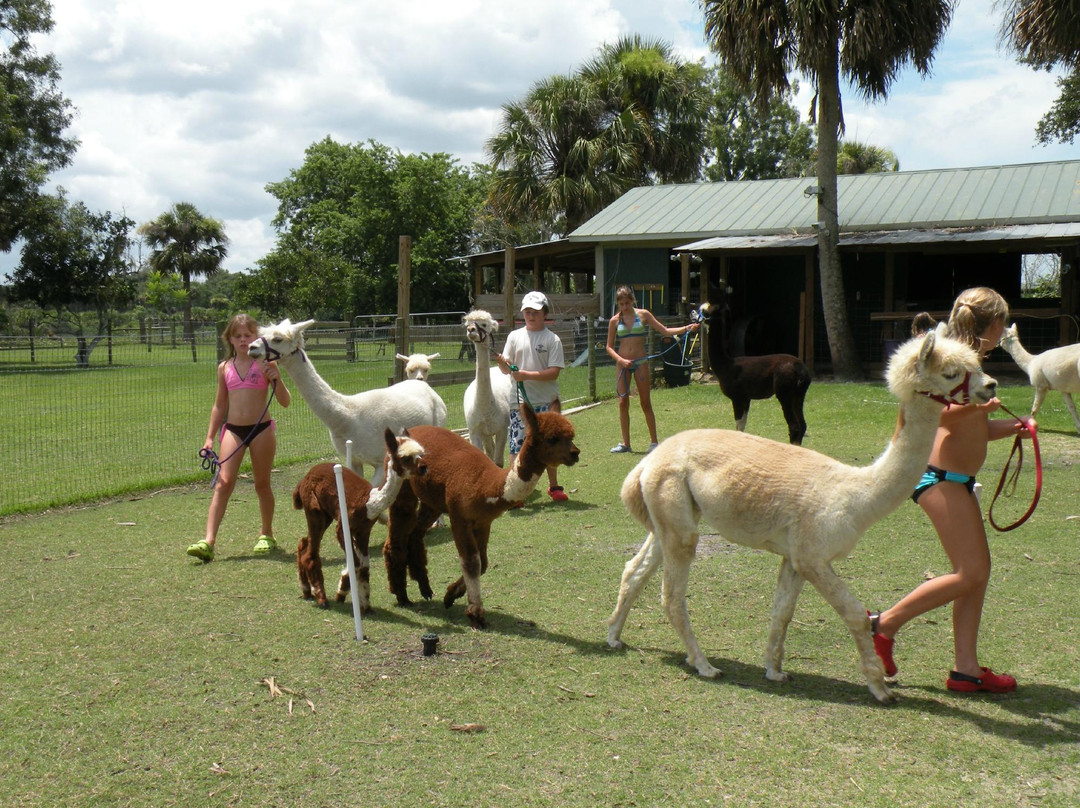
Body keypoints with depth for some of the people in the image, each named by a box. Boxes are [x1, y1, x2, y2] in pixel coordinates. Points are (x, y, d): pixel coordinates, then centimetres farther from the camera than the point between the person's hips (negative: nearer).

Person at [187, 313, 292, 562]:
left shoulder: (265, 364, 0)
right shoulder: (224, 368, 9)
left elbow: (285, 402, -2)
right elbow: (219, 405, 16)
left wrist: (276, 379, -19)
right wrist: (210, 437, 12)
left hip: (261, 429, -2)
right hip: (232, 429, 2)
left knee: (262, 484, 10)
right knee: (223, 482, -9)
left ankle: (267, 535, 27)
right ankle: (209, 541, -16)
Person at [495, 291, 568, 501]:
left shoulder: (552, 339, -2)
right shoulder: (515, 336, 6)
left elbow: (554, 372, -10)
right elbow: (506, 369, 4)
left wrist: (527, 375, -19)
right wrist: (501, 362, -18)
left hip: (546, 401, -1)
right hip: (520, 401, 1)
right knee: (517, 444, -3)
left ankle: (554, 486, 27)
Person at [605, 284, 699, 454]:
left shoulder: (643, 314, 1)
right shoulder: (615, 320, 2)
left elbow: (664, 331, 1)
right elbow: (609, 347, 3)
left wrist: (686, 328, -10)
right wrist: (621, 360, -13)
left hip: (640, 362, -1)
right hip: (622, 363, 1)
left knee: (646, 403, 1)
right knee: (623, 403, 0)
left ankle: (654, 441, 9)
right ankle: (625, 443, 10)